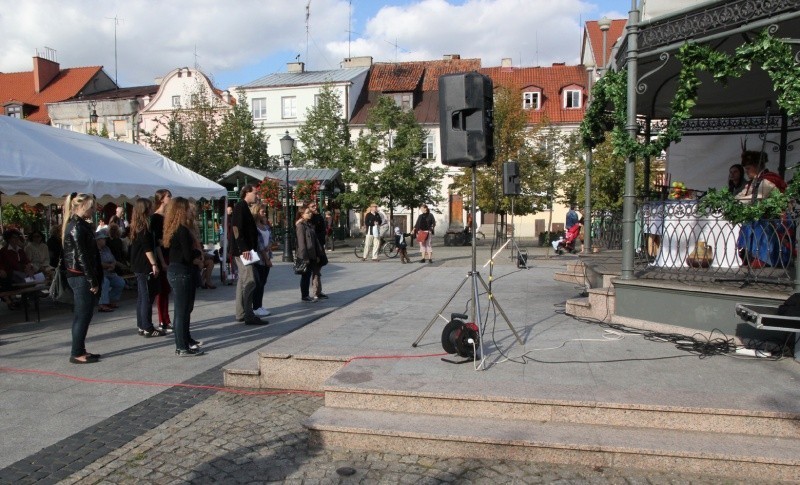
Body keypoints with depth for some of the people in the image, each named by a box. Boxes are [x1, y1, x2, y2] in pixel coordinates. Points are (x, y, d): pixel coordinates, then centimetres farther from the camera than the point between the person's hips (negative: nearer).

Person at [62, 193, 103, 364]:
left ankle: (79, 351, 21)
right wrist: (93, 281, -15)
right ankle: (77, 353, 4)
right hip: (81, 277, -10)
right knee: (83, 316, -4)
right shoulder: (77, 227, -15)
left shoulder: (80, 225, 16)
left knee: (81, 315, 14)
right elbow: (81, 256, -18)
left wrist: (95, 278, 12)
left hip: (79, 277, 10)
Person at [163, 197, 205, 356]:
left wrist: (197, 255, -6)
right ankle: (182, 348, 3)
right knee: (182, 310, -4)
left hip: (175, 270, 10)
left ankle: (186, 340, 33)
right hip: (182, 272, -10)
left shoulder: (174, 229, 12)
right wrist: (198, 259, -3)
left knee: (186, 308, 20)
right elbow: (188, 256, -22)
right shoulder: (182, 230, -18)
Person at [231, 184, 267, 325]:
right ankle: (249, 316, -8)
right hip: (243, 250, -11)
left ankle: (241, 314, 19)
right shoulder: (240, 206, -11)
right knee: (249, 282, -10)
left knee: (242, 281, 12)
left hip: (244, 250, 11)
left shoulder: (244, 207, 19)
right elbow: (237, 228, -20)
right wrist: (244, 249, -24)